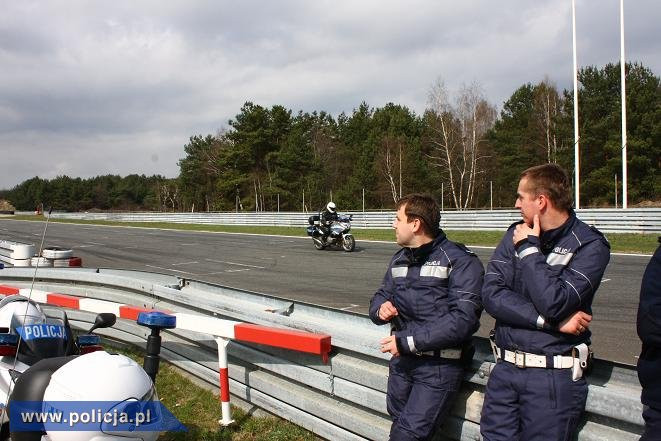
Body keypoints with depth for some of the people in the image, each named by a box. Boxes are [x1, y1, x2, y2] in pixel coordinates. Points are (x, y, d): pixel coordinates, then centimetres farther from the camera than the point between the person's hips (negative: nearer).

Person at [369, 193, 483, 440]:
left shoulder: (460, 261, -12)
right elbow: (381, 296, 22)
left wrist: (407, 341, -20)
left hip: (439, 366, -7)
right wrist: (380, 309, -5)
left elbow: (463, 318, -21)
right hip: (402, 360, 7)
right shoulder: (399, 259, 13)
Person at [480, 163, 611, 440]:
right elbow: (490, 295, -7)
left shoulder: (590, 246, -9)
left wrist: (530, 249, -14)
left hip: (554, 377, -4)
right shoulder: (516, 235, 5)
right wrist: (551, 321, -16)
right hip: (505, 369, 5)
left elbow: (554, 303, -22)